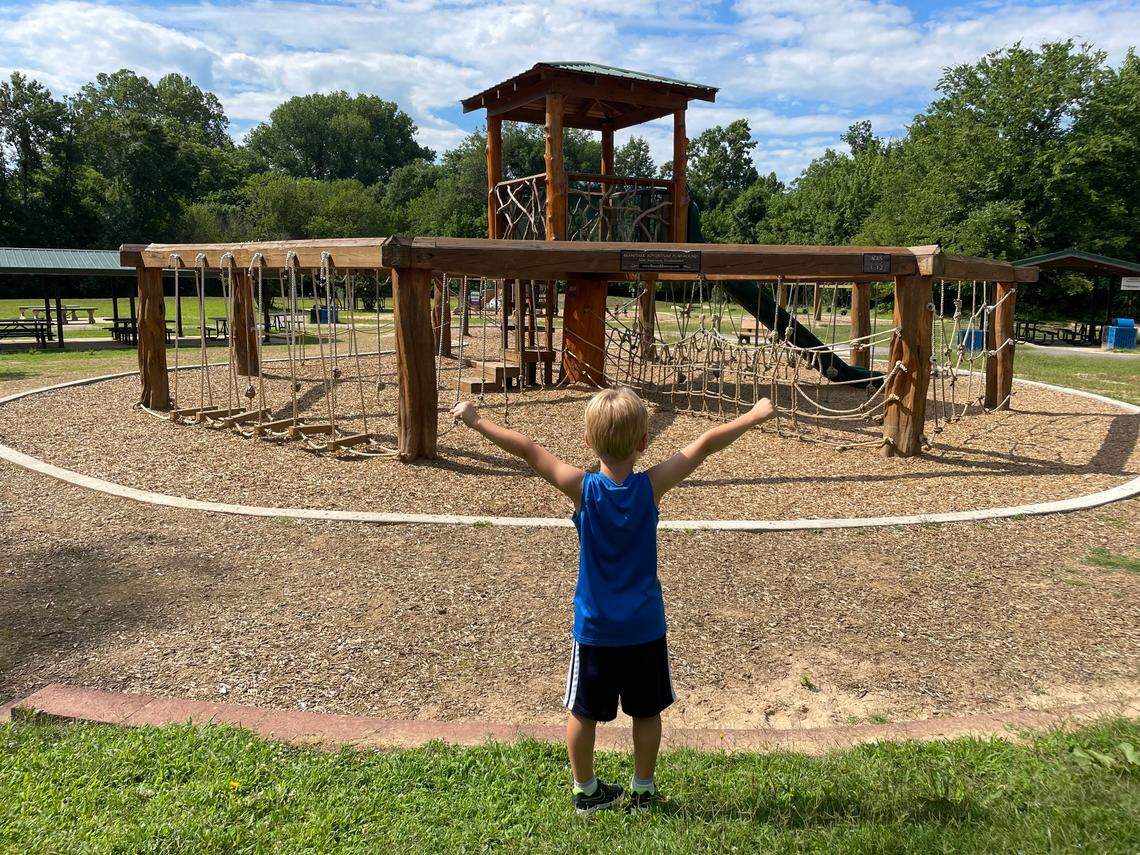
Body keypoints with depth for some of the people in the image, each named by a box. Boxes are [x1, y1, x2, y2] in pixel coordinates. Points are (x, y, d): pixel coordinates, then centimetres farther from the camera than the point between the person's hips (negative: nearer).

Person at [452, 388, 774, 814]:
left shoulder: (583, 488, -16)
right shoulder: (652, 486, -14)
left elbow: (527, 449, -14)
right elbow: (706, 444, -8)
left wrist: (475, 420, -6)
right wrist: (756, 414, 0)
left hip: (594, 628, -1)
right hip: (645, 627, 1)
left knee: (583, 712, 16)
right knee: (647, 712, 18)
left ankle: (585, 791, 29)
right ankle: (643, 790, 31)